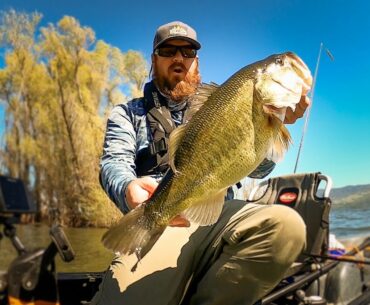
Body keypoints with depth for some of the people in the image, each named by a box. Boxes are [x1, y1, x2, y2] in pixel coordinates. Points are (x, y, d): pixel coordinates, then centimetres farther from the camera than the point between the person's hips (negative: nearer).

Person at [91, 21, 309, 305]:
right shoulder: (128, 113, 18)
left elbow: (257, 168, 10)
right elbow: (115, 163, -1)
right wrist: (128, 189, -27)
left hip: (218, 216, 4)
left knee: (285, 224, -29)